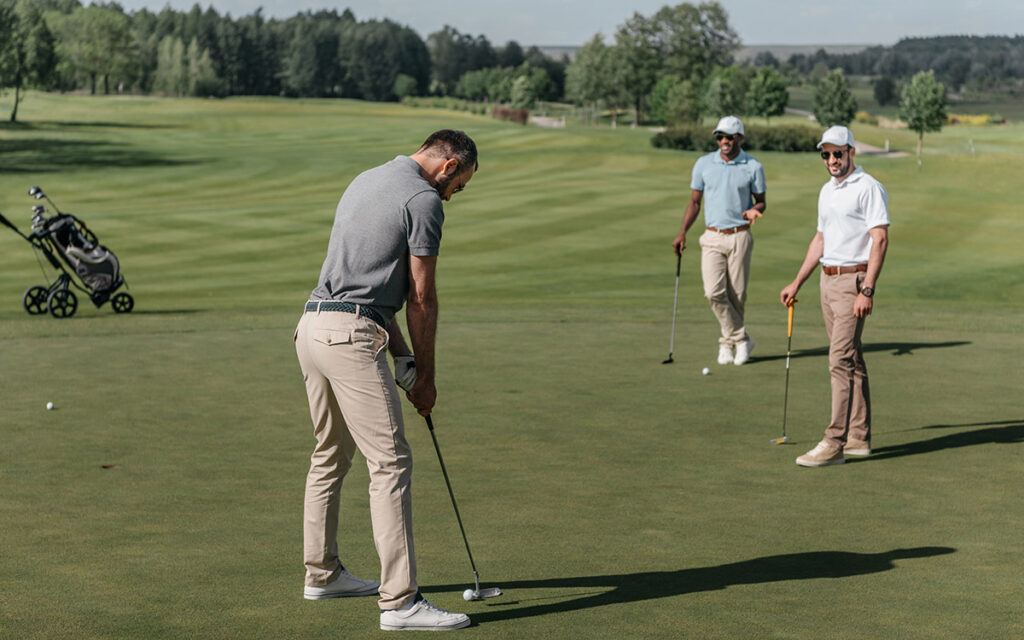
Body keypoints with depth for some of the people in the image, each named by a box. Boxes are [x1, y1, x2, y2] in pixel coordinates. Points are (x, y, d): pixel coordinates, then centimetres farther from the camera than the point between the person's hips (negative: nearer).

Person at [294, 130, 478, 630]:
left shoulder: (366, 181, 21)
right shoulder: (424, 200, -7)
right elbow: (421, 298, -6)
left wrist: (401, 355, 19)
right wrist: (425, 374, 4)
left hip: (313, 325, 10)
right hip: (351, 335, -10)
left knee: (330, 456, 21)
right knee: (390, 462, -10)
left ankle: (322, 573, 33)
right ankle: (400, 601, -13)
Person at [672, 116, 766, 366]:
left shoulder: (753, 167, -1)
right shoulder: (703, 164, 3)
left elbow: (761, 201, 8)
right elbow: (694, 202, 11)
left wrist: (754, 210, -16)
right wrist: (682, 233, 2)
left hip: (739, 236, -1)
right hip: (712, 237, 1)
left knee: (737, 295, 1)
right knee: (714, 292, -13)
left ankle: (727, 343, 19)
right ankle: (741, 339, 1)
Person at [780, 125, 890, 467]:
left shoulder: (869, 188, -10)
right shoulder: (827, 191, 16)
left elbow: (880, 240, -16)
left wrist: (867, 290, -23)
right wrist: (797, 283, 21)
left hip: (853, 280, -9)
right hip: (828, 281, 9)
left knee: (841, 360, -13)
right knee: (851, 361, 11)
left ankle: (834, 443, -14)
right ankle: (859, 437, 17)